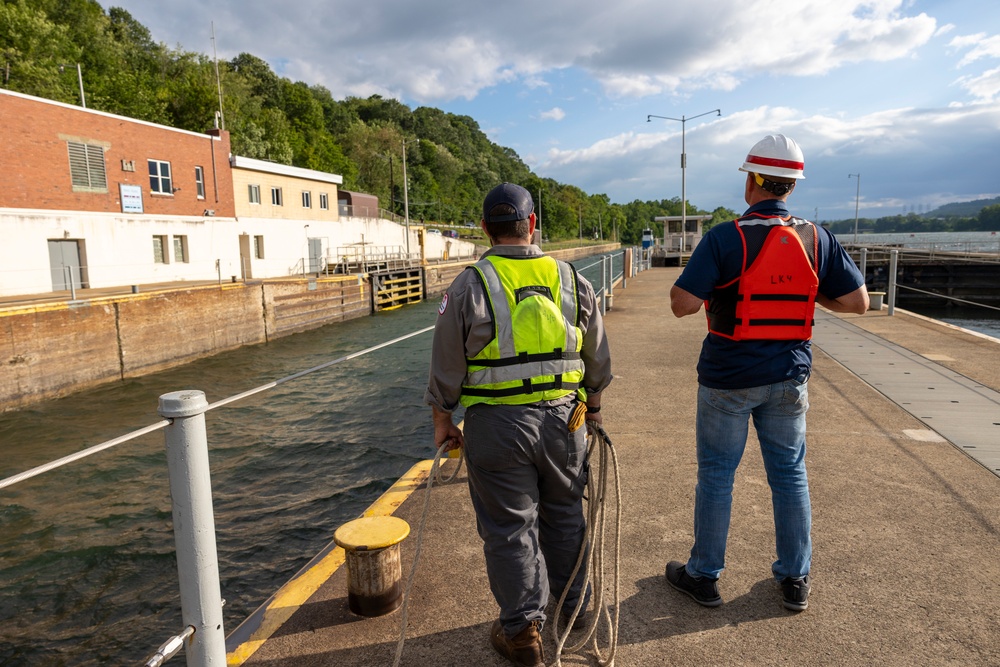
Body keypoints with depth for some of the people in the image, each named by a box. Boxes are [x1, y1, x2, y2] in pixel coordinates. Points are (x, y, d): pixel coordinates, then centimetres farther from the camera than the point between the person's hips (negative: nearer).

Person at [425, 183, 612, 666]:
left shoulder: (469, 287, -7)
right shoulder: (572, 280, 3)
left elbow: (446, 367, -4)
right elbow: (597, 358, 11)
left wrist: (442, 421, 9)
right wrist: (593, 403, 26)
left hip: (497, 424, -3)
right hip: (564, 418, 4)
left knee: (509, 527, 10)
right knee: (563, 514, 21)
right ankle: (573, 604, 40)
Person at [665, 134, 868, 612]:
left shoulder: (725, 238, -15)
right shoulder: (817, 239, -1)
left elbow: (681, 303, -21)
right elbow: (858, 303, 2)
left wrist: (714, 289, 1)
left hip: (728, 379, -4)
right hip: (789, 377, 4)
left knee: (716, 474, 9)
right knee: (789, 474, 15)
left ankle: (704, 576, 23)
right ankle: (795, 580, 27)